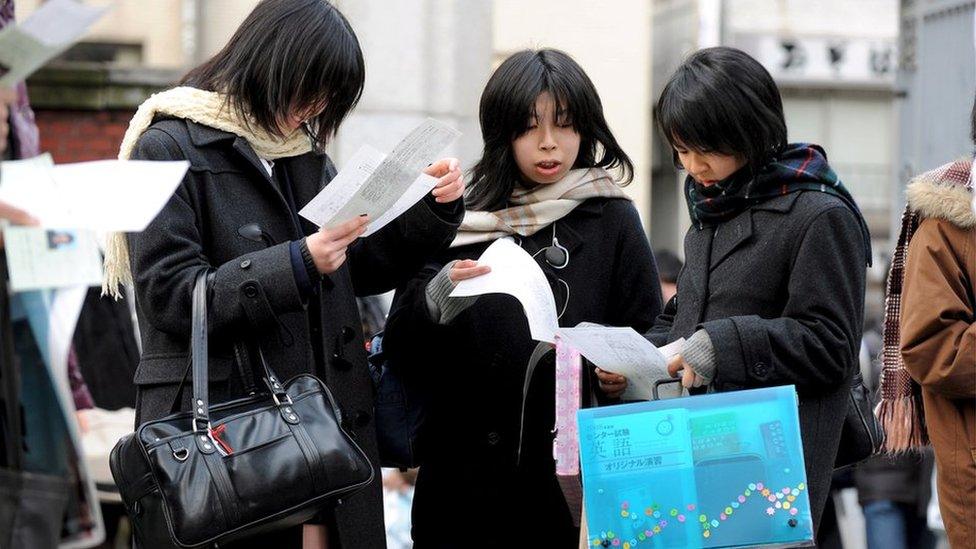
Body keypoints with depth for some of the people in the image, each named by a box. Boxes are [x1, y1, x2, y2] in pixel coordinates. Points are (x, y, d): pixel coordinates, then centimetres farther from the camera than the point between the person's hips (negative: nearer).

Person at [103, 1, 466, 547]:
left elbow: (364, 269, 18)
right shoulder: (170, 149, -5)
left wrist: (434, 208, 3)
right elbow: (169, 295, -14)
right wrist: (298, 264, -21)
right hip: (212, 420, -6)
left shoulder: (306, 153, 16)